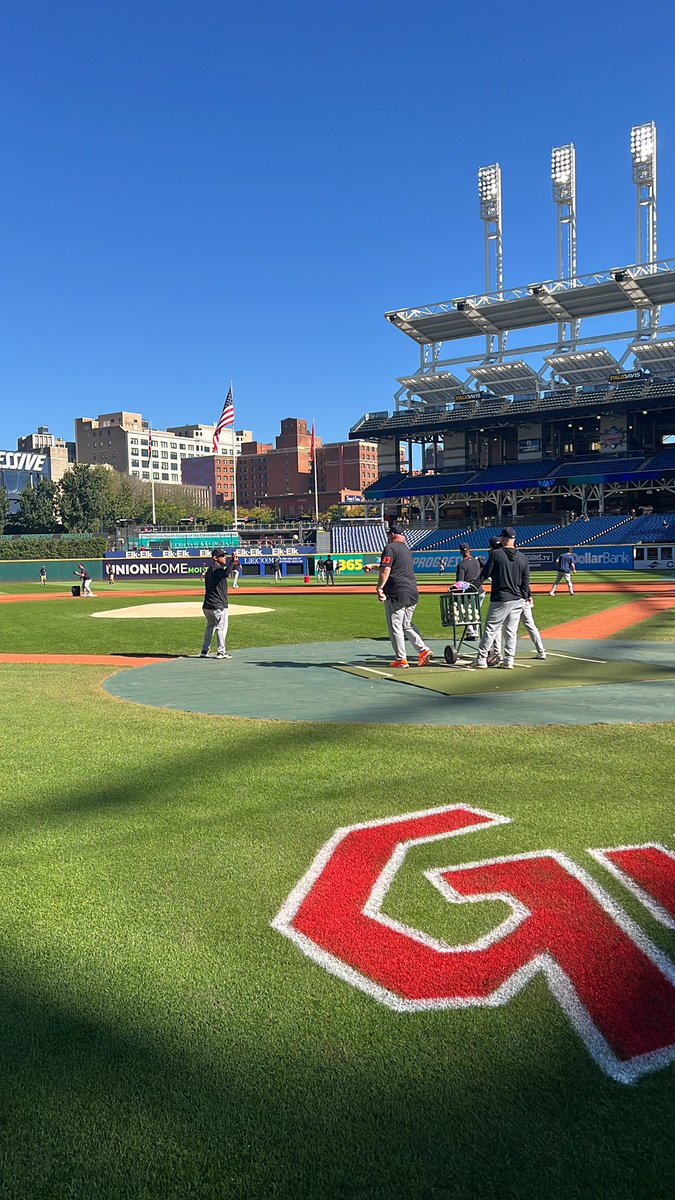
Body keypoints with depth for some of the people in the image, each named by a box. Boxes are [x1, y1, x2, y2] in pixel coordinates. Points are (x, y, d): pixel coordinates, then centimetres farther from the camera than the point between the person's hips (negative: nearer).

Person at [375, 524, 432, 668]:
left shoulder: (390, 548, -6)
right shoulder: (407, 549, 22)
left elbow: (385, 570, -17)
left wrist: (379, 588, -15)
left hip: (396, 593, -8)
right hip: (413, 592, 8)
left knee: (395, 626, 0)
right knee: (407, 625, 17)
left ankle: (401, 659, 2)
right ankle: (423, 650, 3)